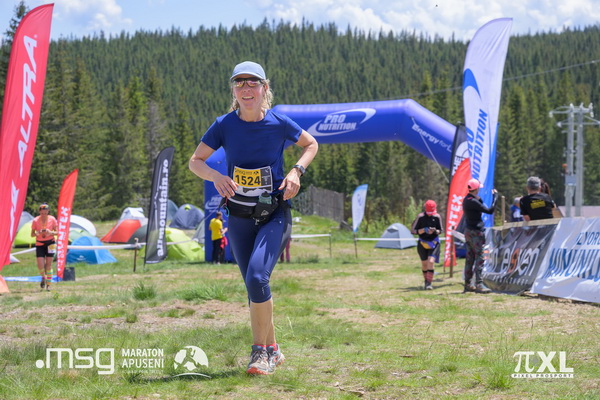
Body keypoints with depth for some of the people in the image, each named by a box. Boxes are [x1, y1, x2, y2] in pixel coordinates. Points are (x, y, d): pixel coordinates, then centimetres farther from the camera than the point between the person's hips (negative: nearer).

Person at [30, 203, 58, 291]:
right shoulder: (35, 221, -8)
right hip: (39, 244, 0)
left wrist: (50, 232, -22)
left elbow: (57, 232, -1)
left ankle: (48, 285, 9)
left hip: (50, 243, 0)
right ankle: (43, 277, 24)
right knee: (40, 265, -9)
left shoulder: (52, 219, -7)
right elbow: (32, 234, -2)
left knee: (48, 264, -2)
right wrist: (37, 233, -24)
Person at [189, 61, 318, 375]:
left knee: (257, 277, -22)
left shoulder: (279, 123, -9)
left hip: (275, 214, -3)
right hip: (239, 218, 3)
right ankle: (272, 351, 26)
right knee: (255, 287, 9)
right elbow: (195, 161, 1)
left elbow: (311, 144, 8)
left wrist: (297, 171, -10)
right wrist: (216, 176, -19)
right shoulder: (225, 125, -6)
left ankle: (261, 350, -8)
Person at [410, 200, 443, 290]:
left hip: (434, 243, -1)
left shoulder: (437, 217, -4)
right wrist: (424, 230, -21)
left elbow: (440, 231, 5)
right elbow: (413, 230, -6)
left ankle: (429, 283, -15)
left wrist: (435, 231, -19)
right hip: (422, 243, 1)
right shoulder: (420, 217, -7)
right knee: (424, 263, 10)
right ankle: (426, 281, 31)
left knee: (431, 261, -17)